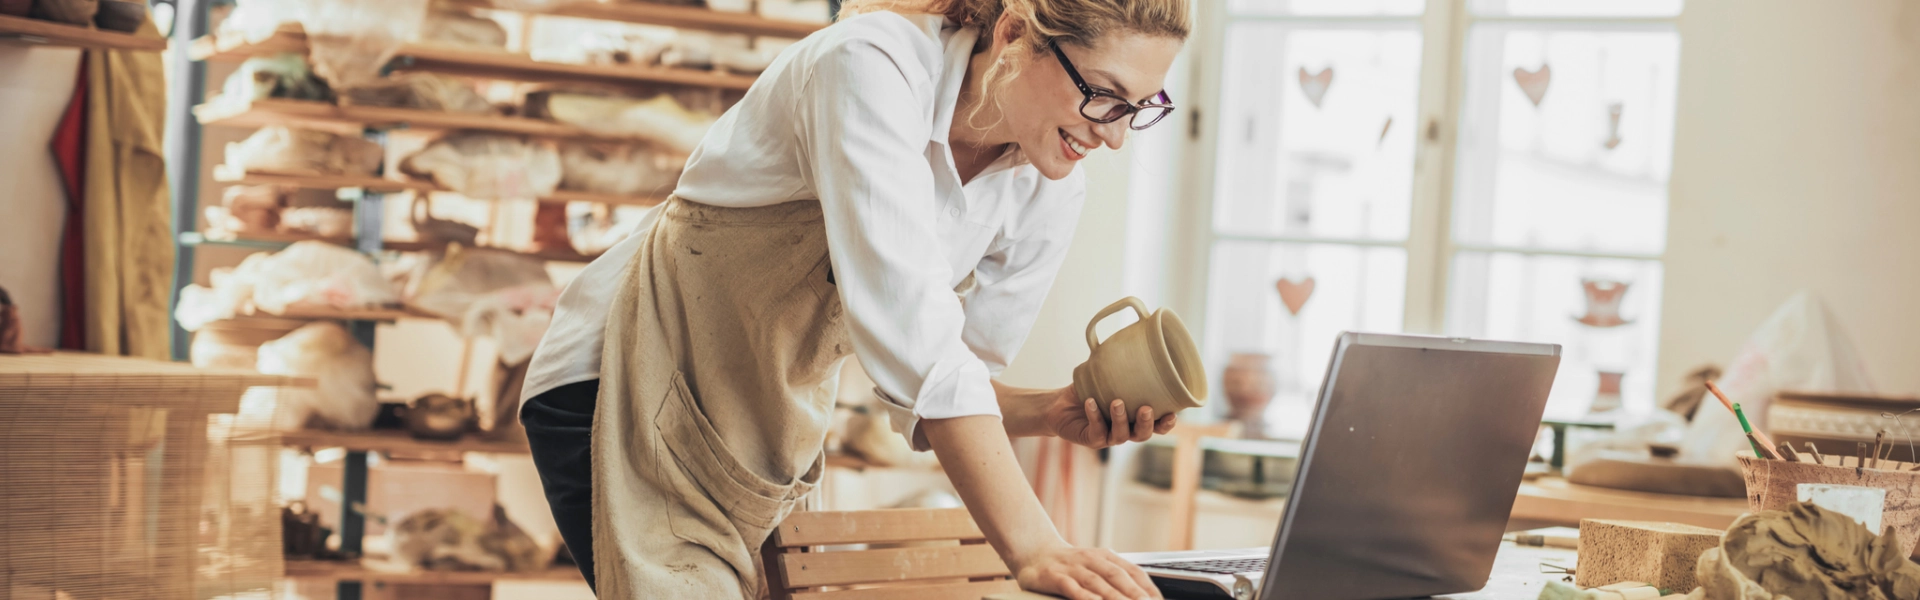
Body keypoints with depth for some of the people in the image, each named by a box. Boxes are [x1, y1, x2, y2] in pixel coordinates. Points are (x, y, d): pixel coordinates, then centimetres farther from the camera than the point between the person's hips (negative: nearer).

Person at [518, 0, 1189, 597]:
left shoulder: (1049, 194, -5)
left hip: (771, 424, 7)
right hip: (627, 387, -7)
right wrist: (1031, 546, -41)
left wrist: (1055, 412, -18)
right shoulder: (873, 65, -26)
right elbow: (905, 329, -37)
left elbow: (925, 399, 2)